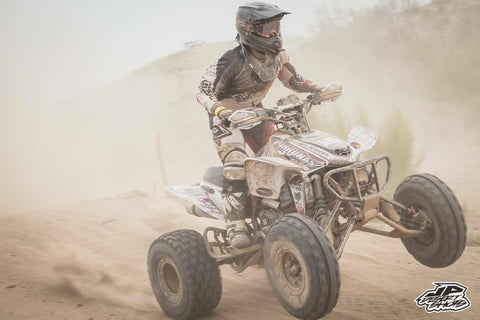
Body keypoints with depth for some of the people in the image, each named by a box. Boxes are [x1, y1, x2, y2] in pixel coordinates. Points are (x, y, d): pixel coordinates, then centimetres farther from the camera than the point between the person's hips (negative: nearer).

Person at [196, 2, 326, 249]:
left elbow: (293, 80, 9)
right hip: (226, 117, -7)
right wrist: (220, 111, -46)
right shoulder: (233, 61, -27)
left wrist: (319, 90, -6)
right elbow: (204, 91, -27)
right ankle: (236, 224, -22)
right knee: (236, 166, -25)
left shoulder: (277, 55, -6)